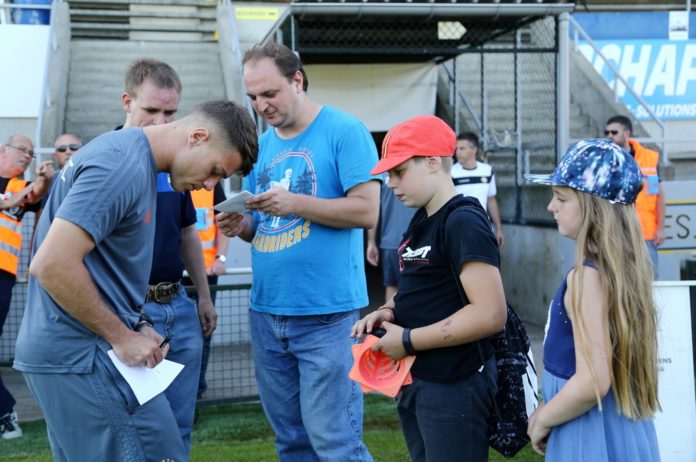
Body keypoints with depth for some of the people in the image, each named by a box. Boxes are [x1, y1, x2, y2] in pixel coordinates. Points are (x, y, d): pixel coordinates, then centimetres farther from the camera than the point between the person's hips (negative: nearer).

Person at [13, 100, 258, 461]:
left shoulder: (129, 155, 13)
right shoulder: (124, 165, -18)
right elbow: (51, 265, -25)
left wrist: (136, 325, 10)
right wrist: (122, 336, -15)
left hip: (65, 350, 10)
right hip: (83, 356, -10)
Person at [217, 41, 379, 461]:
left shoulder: (345, 131, -7)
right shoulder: (262, 145, 13)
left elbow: (367, 210, -14)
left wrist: (296, 203, -22)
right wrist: (241, 225, -4)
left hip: (326, 313, -7)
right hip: (266, 312, 7)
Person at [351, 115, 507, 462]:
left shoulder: (464, 222, -18)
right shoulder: (421, 221, 10)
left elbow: (490, 314, -25)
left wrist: (408, 341, -20)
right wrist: (387, 312, 2)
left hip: (454, 387, -9)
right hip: (415, 381, 9)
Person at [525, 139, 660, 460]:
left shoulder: (586, 276, -22)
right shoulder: (625, 266, 3)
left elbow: (592, 382, -27)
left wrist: (542, 420, -11)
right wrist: (549, 409, 16)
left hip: (592, 434, -8)